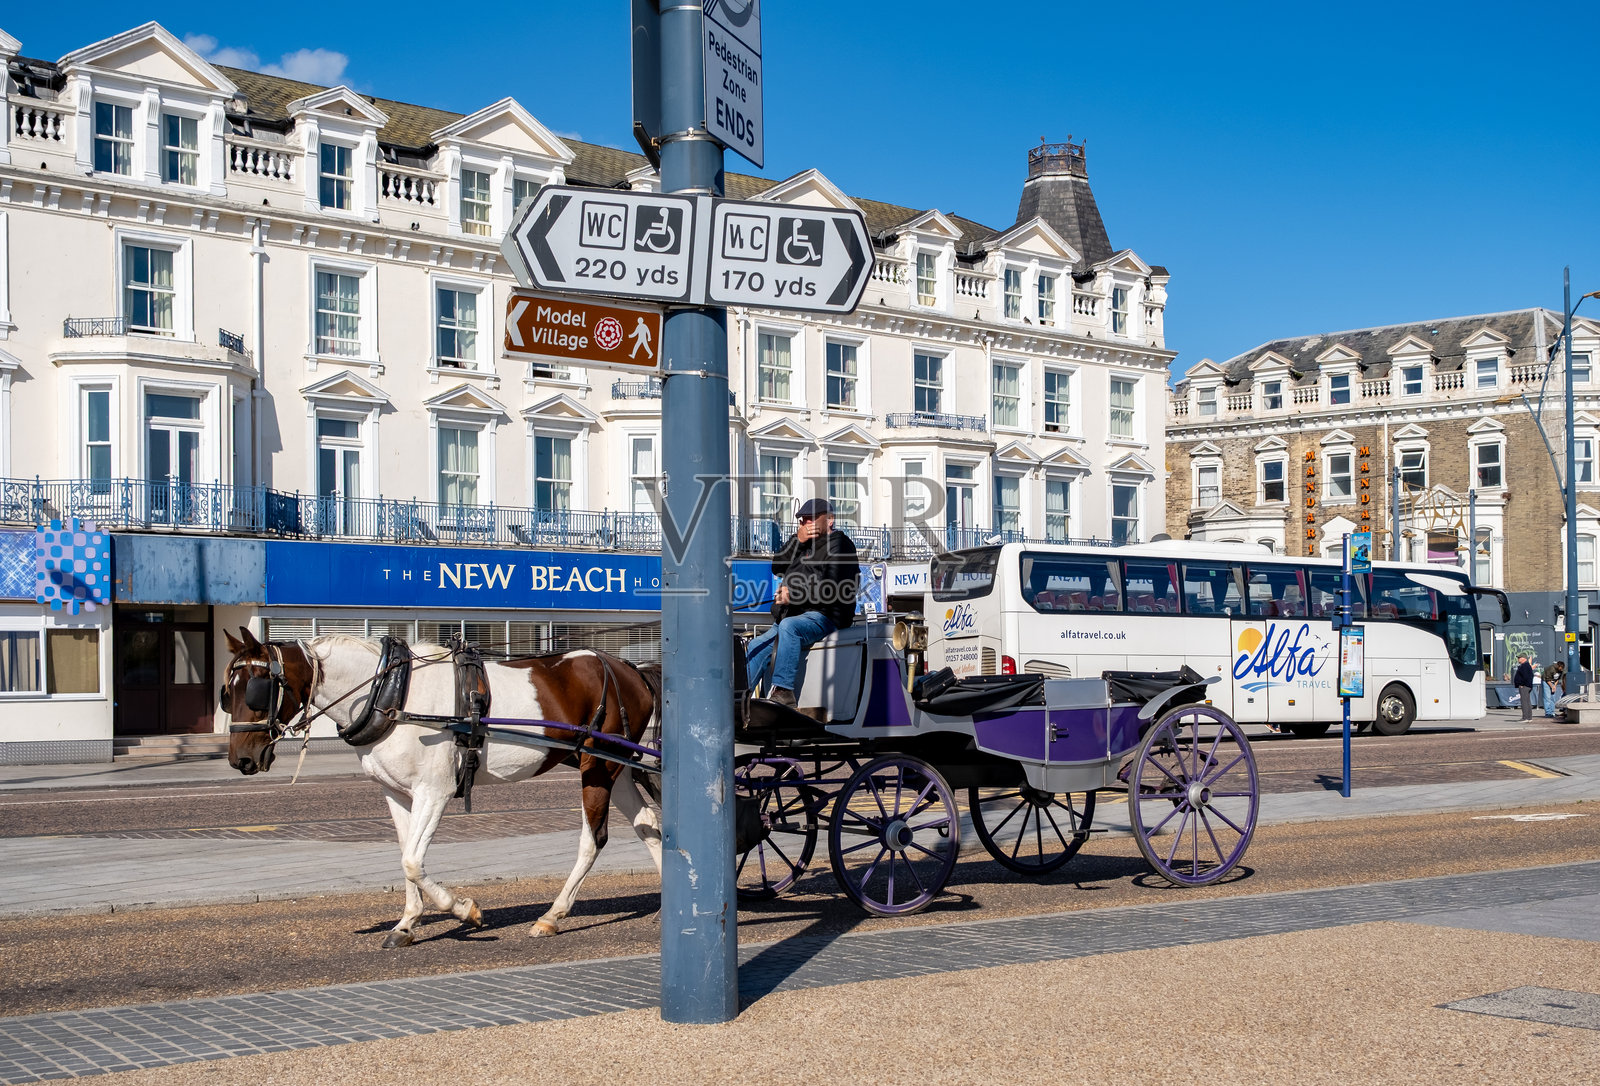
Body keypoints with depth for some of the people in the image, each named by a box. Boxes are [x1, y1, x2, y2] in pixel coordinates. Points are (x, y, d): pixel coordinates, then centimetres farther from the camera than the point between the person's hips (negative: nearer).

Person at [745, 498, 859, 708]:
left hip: (823, 615, -10)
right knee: (756, 648, -1)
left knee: (788, 626, -37)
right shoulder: (803, 544, 27)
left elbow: (832, 586, -16)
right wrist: (797, 541, 3)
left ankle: (783, 691, -43)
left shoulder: (839, 545, -1)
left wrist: (796, 594, -25)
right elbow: (777, 567, 17)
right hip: (789, 616, 10)